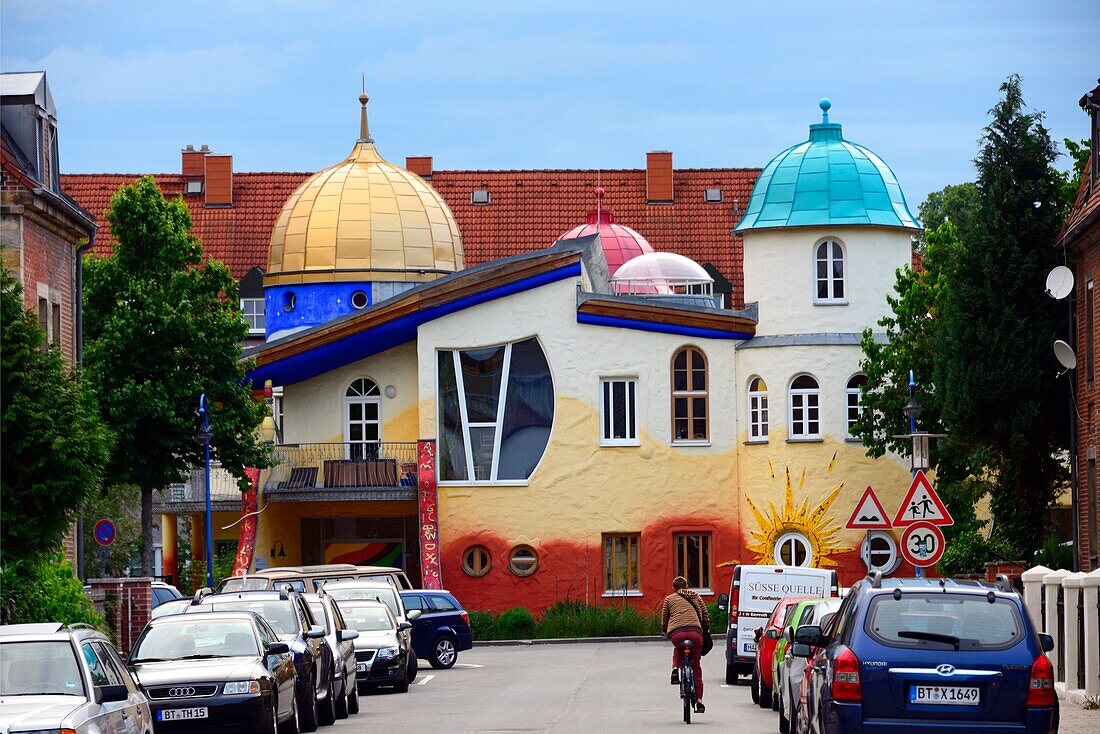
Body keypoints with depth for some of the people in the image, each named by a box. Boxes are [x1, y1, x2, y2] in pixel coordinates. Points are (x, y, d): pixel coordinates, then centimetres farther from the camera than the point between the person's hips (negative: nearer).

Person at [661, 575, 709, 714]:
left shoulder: (669, 599, 20)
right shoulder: (696, 597, 26)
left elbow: (664, 623, 21)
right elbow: (706, 618, 26)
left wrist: (666, 633, 40)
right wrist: (705, 631, 42)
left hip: (676, 633, -1)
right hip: (696, 632, 1)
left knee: (678, 649, 35)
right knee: (696, 665, 13)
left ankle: (675, 669, 7)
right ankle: (698, 700, 7)